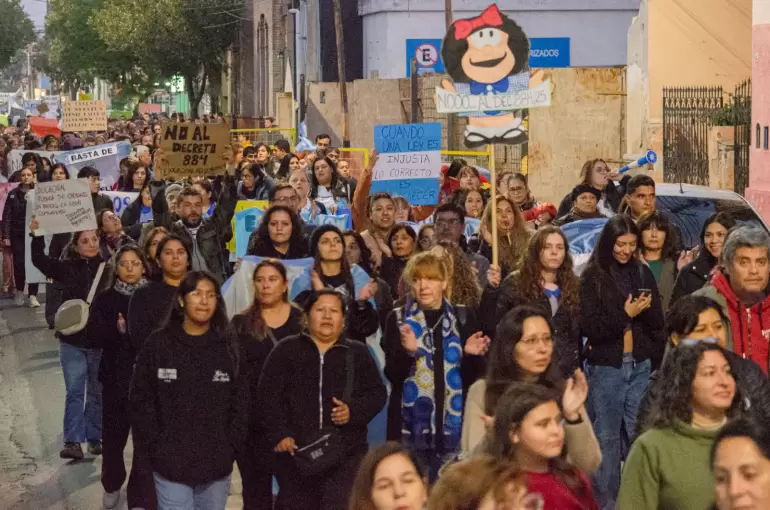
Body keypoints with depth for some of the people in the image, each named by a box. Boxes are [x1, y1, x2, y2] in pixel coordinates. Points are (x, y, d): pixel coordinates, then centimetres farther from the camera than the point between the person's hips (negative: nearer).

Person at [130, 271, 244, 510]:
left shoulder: (227, 348, 5)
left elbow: (239, 401, 7)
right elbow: (141, 400, 0)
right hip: (170, 463, -2)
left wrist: (231, 446, -3)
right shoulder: (158, 344, -1)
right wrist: (155, 446, -6)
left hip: (216, 464, 2)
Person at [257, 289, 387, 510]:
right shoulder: (287, 350, 8)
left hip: (346, 453, 0)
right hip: (297, 451, 1)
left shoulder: (358, 353, 12)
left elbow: (377, 393, 10)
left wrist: (354, 411, -10)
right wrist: (278, 434, -9)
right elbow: (267, 395, 2)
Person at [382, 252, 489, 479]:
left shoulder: (463, 317, 7)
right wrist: (408, 351, -21)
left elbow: (473, 376, 7)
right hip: (411, 423, -1)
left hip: (453, 421, 1)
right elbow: (392, 375, -4)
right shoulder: (398, 319, 3)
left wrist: (471, 355, -13)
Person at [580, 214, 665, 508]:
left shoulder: (642, 273, 8)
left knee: (640, 433, 3)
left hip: (641, 365, 3)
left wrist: (647, 309, -11)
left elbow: (657, 322, 10)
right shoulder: (592, 277, -3)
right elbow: (589, 327, -9)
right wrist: (625, 314, -17)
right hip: (606, 367, -3)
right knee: (607, 437, 2)